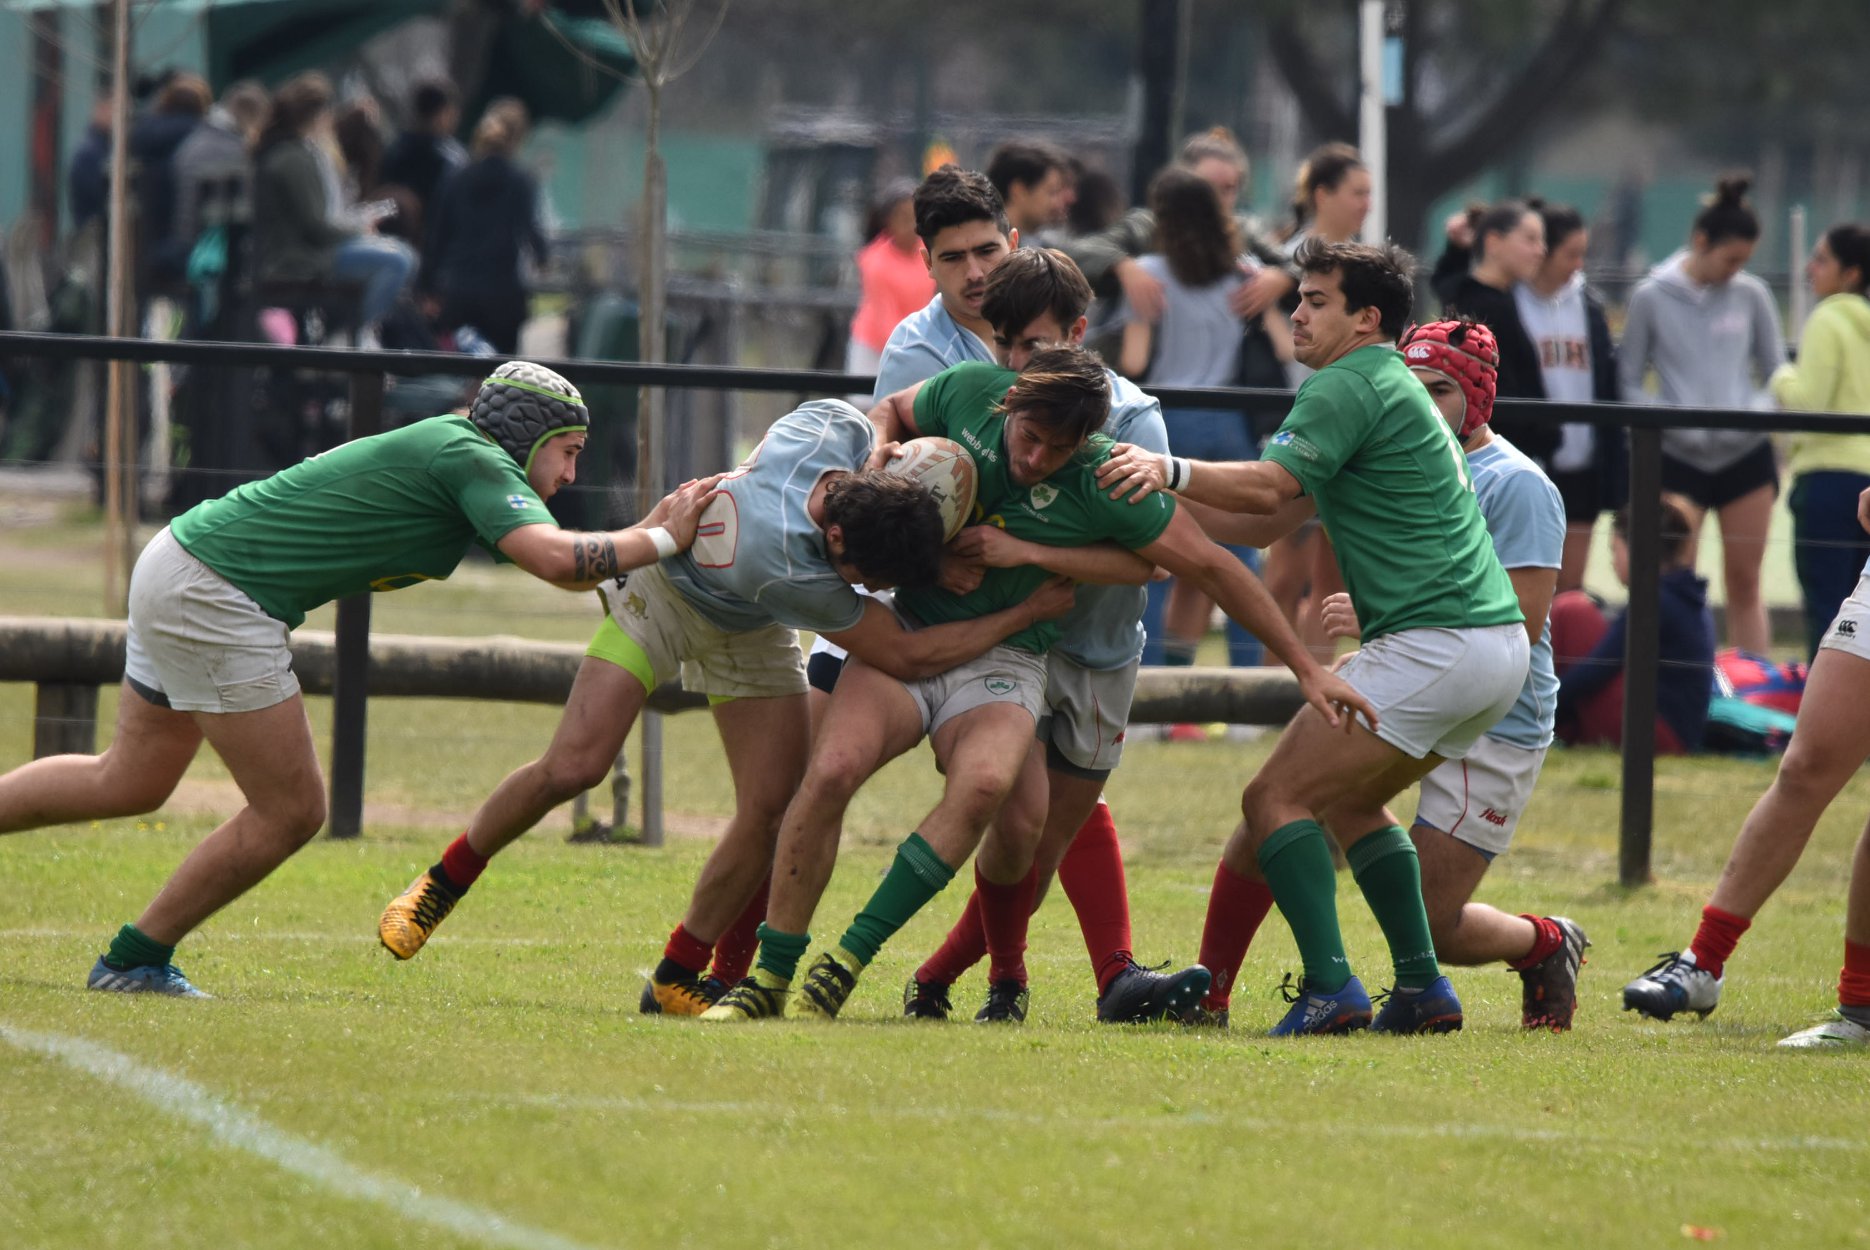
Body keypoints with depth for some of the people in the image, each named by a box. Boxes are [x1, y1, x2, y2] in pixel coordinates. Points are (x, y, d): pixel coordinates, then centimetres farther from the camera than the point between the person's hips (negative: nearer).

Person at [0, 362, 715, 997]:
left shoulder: (445, 449, 16)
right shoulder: (474, 459, -12)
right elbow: (556, 560, -25)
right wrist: (660, 539, -12)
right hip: (213, 596, -10)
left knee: (131, 783, 24)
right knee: (290, 811, -1)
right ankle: (134, 962, 10)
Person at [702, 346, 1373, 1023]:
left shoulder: (1103, 485, -13)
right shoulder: (969, 391, -7)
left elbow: (1211, 565, -4)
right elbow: (890, 413, 15)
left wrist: (1306, 667, -1)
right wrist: (880, 451, -9)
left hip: (1001, 658, -2)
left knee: (986, 784, -33)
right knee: (833, 769, -26)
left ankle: (848, 960, -26)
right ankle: (768, 979, -18)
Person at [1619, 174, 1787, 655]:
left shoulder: (1750, 295, 4)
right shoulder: (1651, 297, -2)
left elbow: (1777, 372, 11)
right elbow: (1628, 380, 3)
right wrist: (1661, 421, -14)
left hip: (1746, 454, 2)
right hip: (1679, 456, -2)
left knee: (1745, 582, 6)